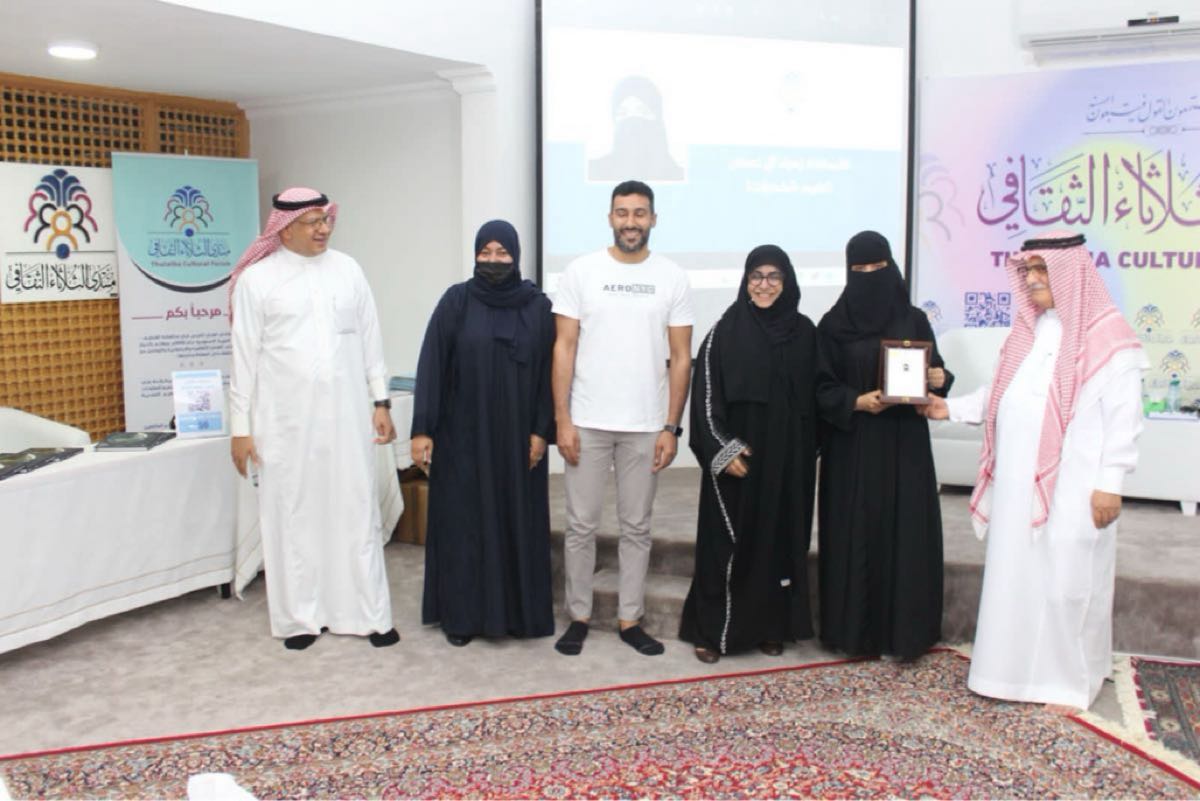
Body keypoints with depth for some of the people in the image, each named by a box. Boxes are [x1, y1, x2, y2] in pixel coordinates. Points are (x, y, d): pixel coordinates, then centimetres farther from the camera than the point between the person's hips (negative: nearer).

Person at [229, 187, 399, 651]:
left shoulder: (347, 269, 6)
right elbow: (245, 356, -2)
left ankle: (369, 613, 15)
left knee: (357, 512, 6)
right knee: (292, 515, 6)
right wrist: (241, 426, -3)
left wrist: (381, 402, 6)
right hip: (285, 420, -2)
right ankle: (300, 617, 19)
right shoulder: (256, 278, -3)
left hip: (346, 416, 2)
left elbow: (370, 340, 9)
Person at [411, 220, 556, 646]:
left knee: (518, 520, 7)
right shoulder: (456, 301, -3)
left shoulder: (538, 306, 1)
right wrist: (422, 429, -11)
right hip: (463, 435, -1)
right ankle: (460, 614, 17)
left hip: (517, 436, 1)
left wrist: (541, 430, -5)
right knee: (463, 521, 5)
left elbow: (548, 372, 1)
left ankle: (518, 611, 20)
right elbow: (431, 366, -6)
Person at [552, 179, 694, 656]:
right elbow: (564, 348, -1)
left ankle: (630, 619, 21)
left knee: (637, 527, 9)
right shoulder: (581, 272, -1)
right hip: (587, 422, -1)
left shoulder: (672, 277, 2)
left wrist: (671, 427, -2)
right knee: (581, 525, 6)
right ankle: (578, 616, 20)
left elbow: (680, 357, 3)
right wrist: (562, 419, -7)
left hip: (646, 426, 1)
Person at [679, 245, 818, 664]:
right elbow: (706, 395, -7)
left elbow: (813, 398, 10)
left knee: (779, 538, 9)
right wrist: (722, 450, -14)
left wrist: (810, 453, 7)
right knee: (728, 540, 1)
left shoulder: (804, 331, 6)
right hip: (737, 455, -3)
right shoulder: (725, 330, -4)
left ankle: (770, 626, 22)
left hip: (788, 456, 3)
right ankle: (712, 629, 11)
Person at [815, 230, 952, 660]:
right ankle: (854, 629, 11)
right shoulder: (833, 325, 2)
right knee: (855, 535, 1)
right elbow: (822, 388, -1)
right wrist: (856, 402, -18)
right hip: (852, 448, -1)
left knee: (906, 533, 1)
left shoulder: (914, 320, 6)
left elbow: (934, 373, 10)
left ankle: (904, 632, 11)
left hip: (904, 446, 1)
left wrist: (940, 378, -13)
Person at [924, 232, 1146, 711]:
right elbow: (1002, 394, 18)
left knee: (1067, 581, 1)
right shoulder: (1029, 329, 14)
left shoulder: (1107, 337, -9)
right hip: (1018, 481, 7)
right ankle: (1019, 668, 24)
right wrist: (952, 408, 7)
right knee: (1015, 574, 11)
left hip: (1072, 486, -7)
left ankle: (1069, 680, 15)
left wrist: (1109, 482, -14)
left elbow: (1123, 417, -11)